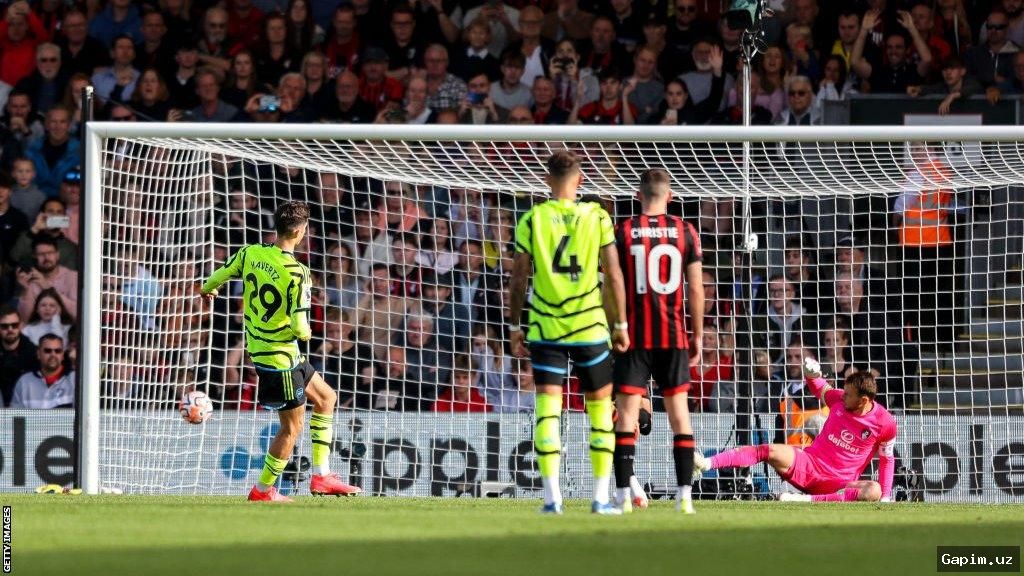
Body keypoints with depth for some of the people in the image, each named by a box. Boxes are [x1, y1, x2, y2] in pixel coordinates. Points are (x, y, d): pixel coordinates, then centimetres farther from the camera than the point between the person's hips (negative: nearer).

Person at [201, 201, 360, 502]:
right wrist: (306, 333, 1)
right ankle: (263, 490, 18)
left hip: (259, 349, 8)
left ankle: (321, 475, 21)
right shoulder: (297, 273, -24)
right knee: (292, 426, 6)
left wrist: (208, 289, 38)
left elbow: (220, 274, 14)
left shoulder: (250, 253, -4)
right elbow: (300, 328, -24)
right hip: (280, 357, -8)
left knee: (326, 397, 20)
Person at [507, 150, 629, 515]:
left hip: (545, 328, 0)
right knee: (600, 407, 9)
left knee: (548, 407, 1)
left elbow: (518, 278, 0)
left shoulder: (531, 220, -1)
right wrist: (621, 324, 7)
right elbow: (614, 275, -1)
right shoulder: (597, 218, -1)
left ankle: (552, 496, -5)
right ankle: (601, 496, 7)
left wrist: (515, 327, 10)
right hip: (590, 326, 0)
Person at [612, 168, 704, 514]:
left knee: (627, 413, 0)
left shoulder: (623, 233, -1)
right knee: (678, 411, 7)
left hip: (634, 336, -1)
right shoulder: (685, 232, 2)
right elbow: (696, 290, 2)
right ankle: (684, 496, 2)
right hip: (673, 336, 1)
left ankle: (623, 495, -7)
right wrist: (697, 336, 11)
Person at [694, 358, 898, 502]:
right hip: (808, 465, 3)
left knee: (875, 491, -34)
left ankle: (807, 499, -46)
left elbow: (887, 458, 5)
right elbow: (820, 389, 23)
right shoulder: (838, 400, 3)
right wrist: (812, 375, 0)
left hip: (837, 483, -3)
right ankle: (706, 463, -38)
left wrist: (886, 496, 1)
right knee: (771, 451, -24)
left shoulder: (885, 423, -7)